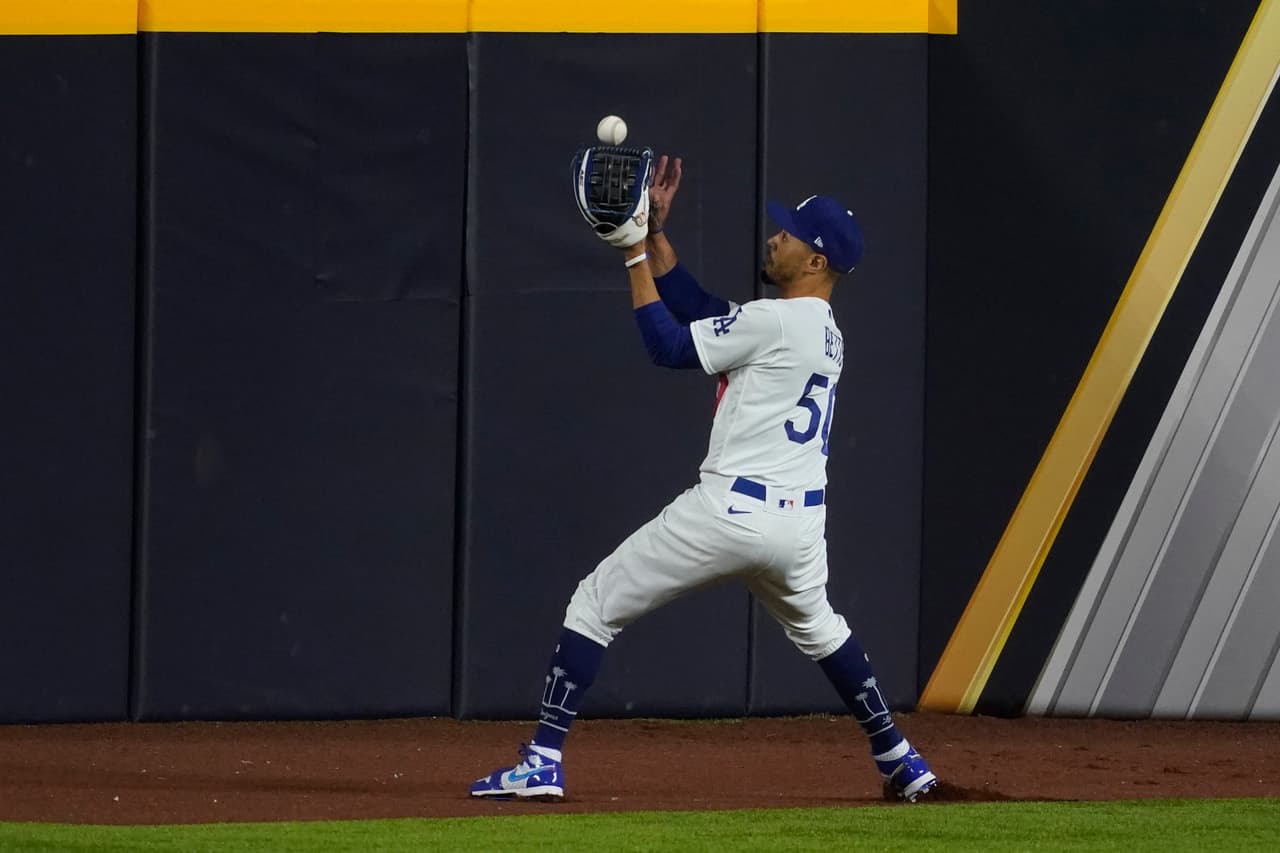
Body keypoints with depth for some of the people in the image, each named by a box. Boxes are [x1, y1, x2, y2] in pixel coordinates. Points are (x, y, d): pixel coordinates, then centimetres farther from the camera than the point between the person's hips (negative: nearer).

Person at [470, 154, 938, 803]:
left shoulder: (775, 321, -12)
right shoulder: (825, 332, 15)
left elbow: (669, 347, -9)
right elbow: (696, 309, 21)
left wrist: (635, 253, -3)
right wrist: (656, 232, 18)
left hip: (730, 509, -8)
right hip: (800, 523, 8)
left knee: (594, 605, 1)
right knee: (817, 627, 34)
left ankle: (543, 760, -5)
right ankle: (899, 760, 32)